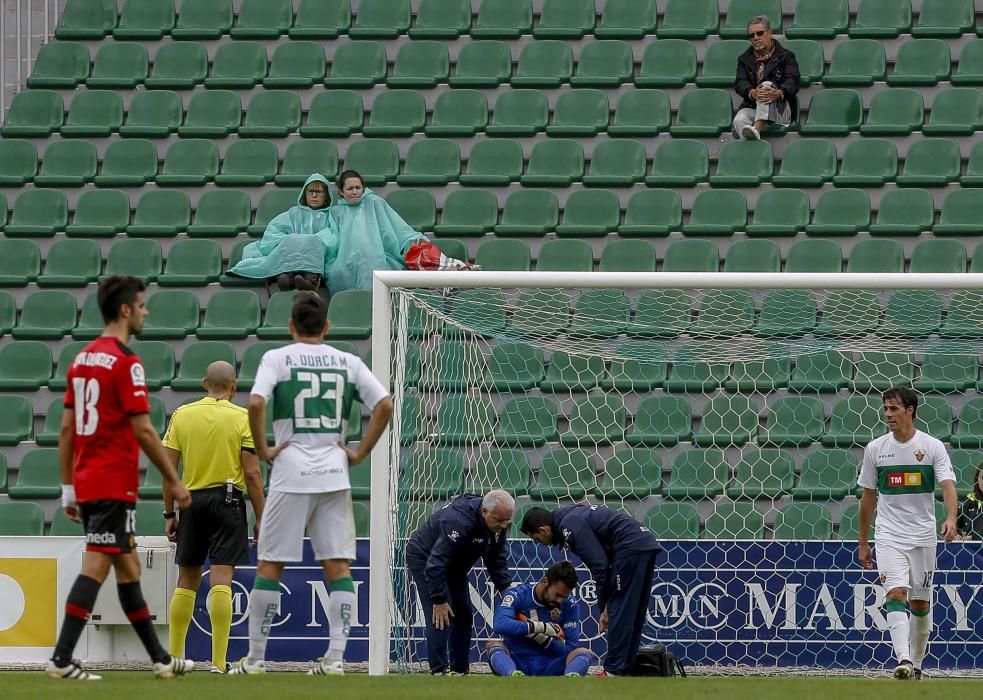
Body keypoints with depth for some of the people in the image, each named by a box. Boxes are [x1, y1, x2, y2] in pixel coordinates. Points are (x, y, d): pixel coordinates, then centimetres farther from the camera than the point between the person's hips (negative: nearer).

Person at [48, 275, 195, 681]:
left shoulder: (83, 359, 12)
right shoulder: (125, 362, -12)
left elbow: (67, 428, 14)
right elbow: (143, 430, -15)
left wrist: (68, 488, 17)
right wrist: (174, 482, -7)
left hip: (87, 482, 9)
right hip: (115, 484, -9)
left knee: (128, 568, 14)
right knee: (95, 568, -10)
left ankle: (161, 659, 21)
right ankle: (62, 659, -15)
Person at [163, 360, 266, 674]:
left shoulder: (182, 415, 5)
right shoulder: (242, 418, -3)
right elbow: (252, 473, -6)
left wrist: (169, 513, 10)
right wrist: (260, 518, -1)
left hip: (191, 500, 3)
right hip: (227, 499, -3)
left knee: (187, 581, 13)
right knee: (221, 580, -7)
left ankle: (173, 657, 15)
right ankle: (218, 663, -13)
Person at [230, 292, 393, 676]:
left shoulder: (277, 358, 0)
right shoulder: (348, 362, 8)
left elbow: (256, 403, -16)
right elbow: (385, 405, 1)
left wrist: (263, 450, -5)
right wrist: (360, 452, 6)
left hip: (291, 473, -2)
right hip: (334, 474, 2)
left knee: (269, 565, 4)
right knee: (338, 566, 5)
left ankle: (255, 657, 6)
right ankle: (336, 656, -3)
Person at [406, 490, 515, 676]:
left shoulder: (498, 525, -12)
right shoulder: (459, 522, -39)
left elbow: (497, 561, 2)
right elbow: (435, 564, -37)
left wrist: (507, 588, -11)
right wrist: (439, 600, -33)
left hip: (455, 565, 8)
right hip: (424, 558, -8)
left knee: (464, 615, 6)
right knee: (440, 617, -19)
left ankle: (459, 671, 14)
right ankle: (440, 671, -20)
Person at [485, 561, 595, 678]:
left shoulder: (570, 604, 1)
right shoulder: (518, 595, -7)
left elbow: (570, 649, -1)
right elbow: (500, 625, -25)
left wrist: (543, 639, -19)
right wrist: (541, 627, -23)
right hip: (515, 662, -2)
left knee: (585, 653, -20)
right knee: (493, 646, -30)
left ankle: (570, 677, -56)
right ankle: (514, 676, -63)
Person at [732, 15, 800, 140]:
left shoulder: (786, 56, 11)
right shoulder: (744, 59, 19)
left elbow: (792, 81, -7)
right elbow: (741, 83, 1)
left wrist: (779, 93, -32)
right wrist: (752, 93, -26)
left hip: (780, 109, -2)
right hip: (751, 107, 2)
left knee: (767, 84, -33)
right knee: (739, 121, -33)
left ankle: (756, 129, -54)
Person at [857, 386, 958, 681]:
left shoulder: (932, 446, -2)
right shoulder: (875, 449, 4)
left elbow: (948, 485, -11)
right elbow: (868, 497, 12)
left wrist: (951, 518, -31)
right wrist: (862, 542, 14)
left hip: (923, 535, 0)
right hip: (889, 536, 0)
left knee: (920, 602, 7)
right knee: (896, 592, -19)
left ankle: (917, 664, 23)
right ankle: (903, 660, -30)